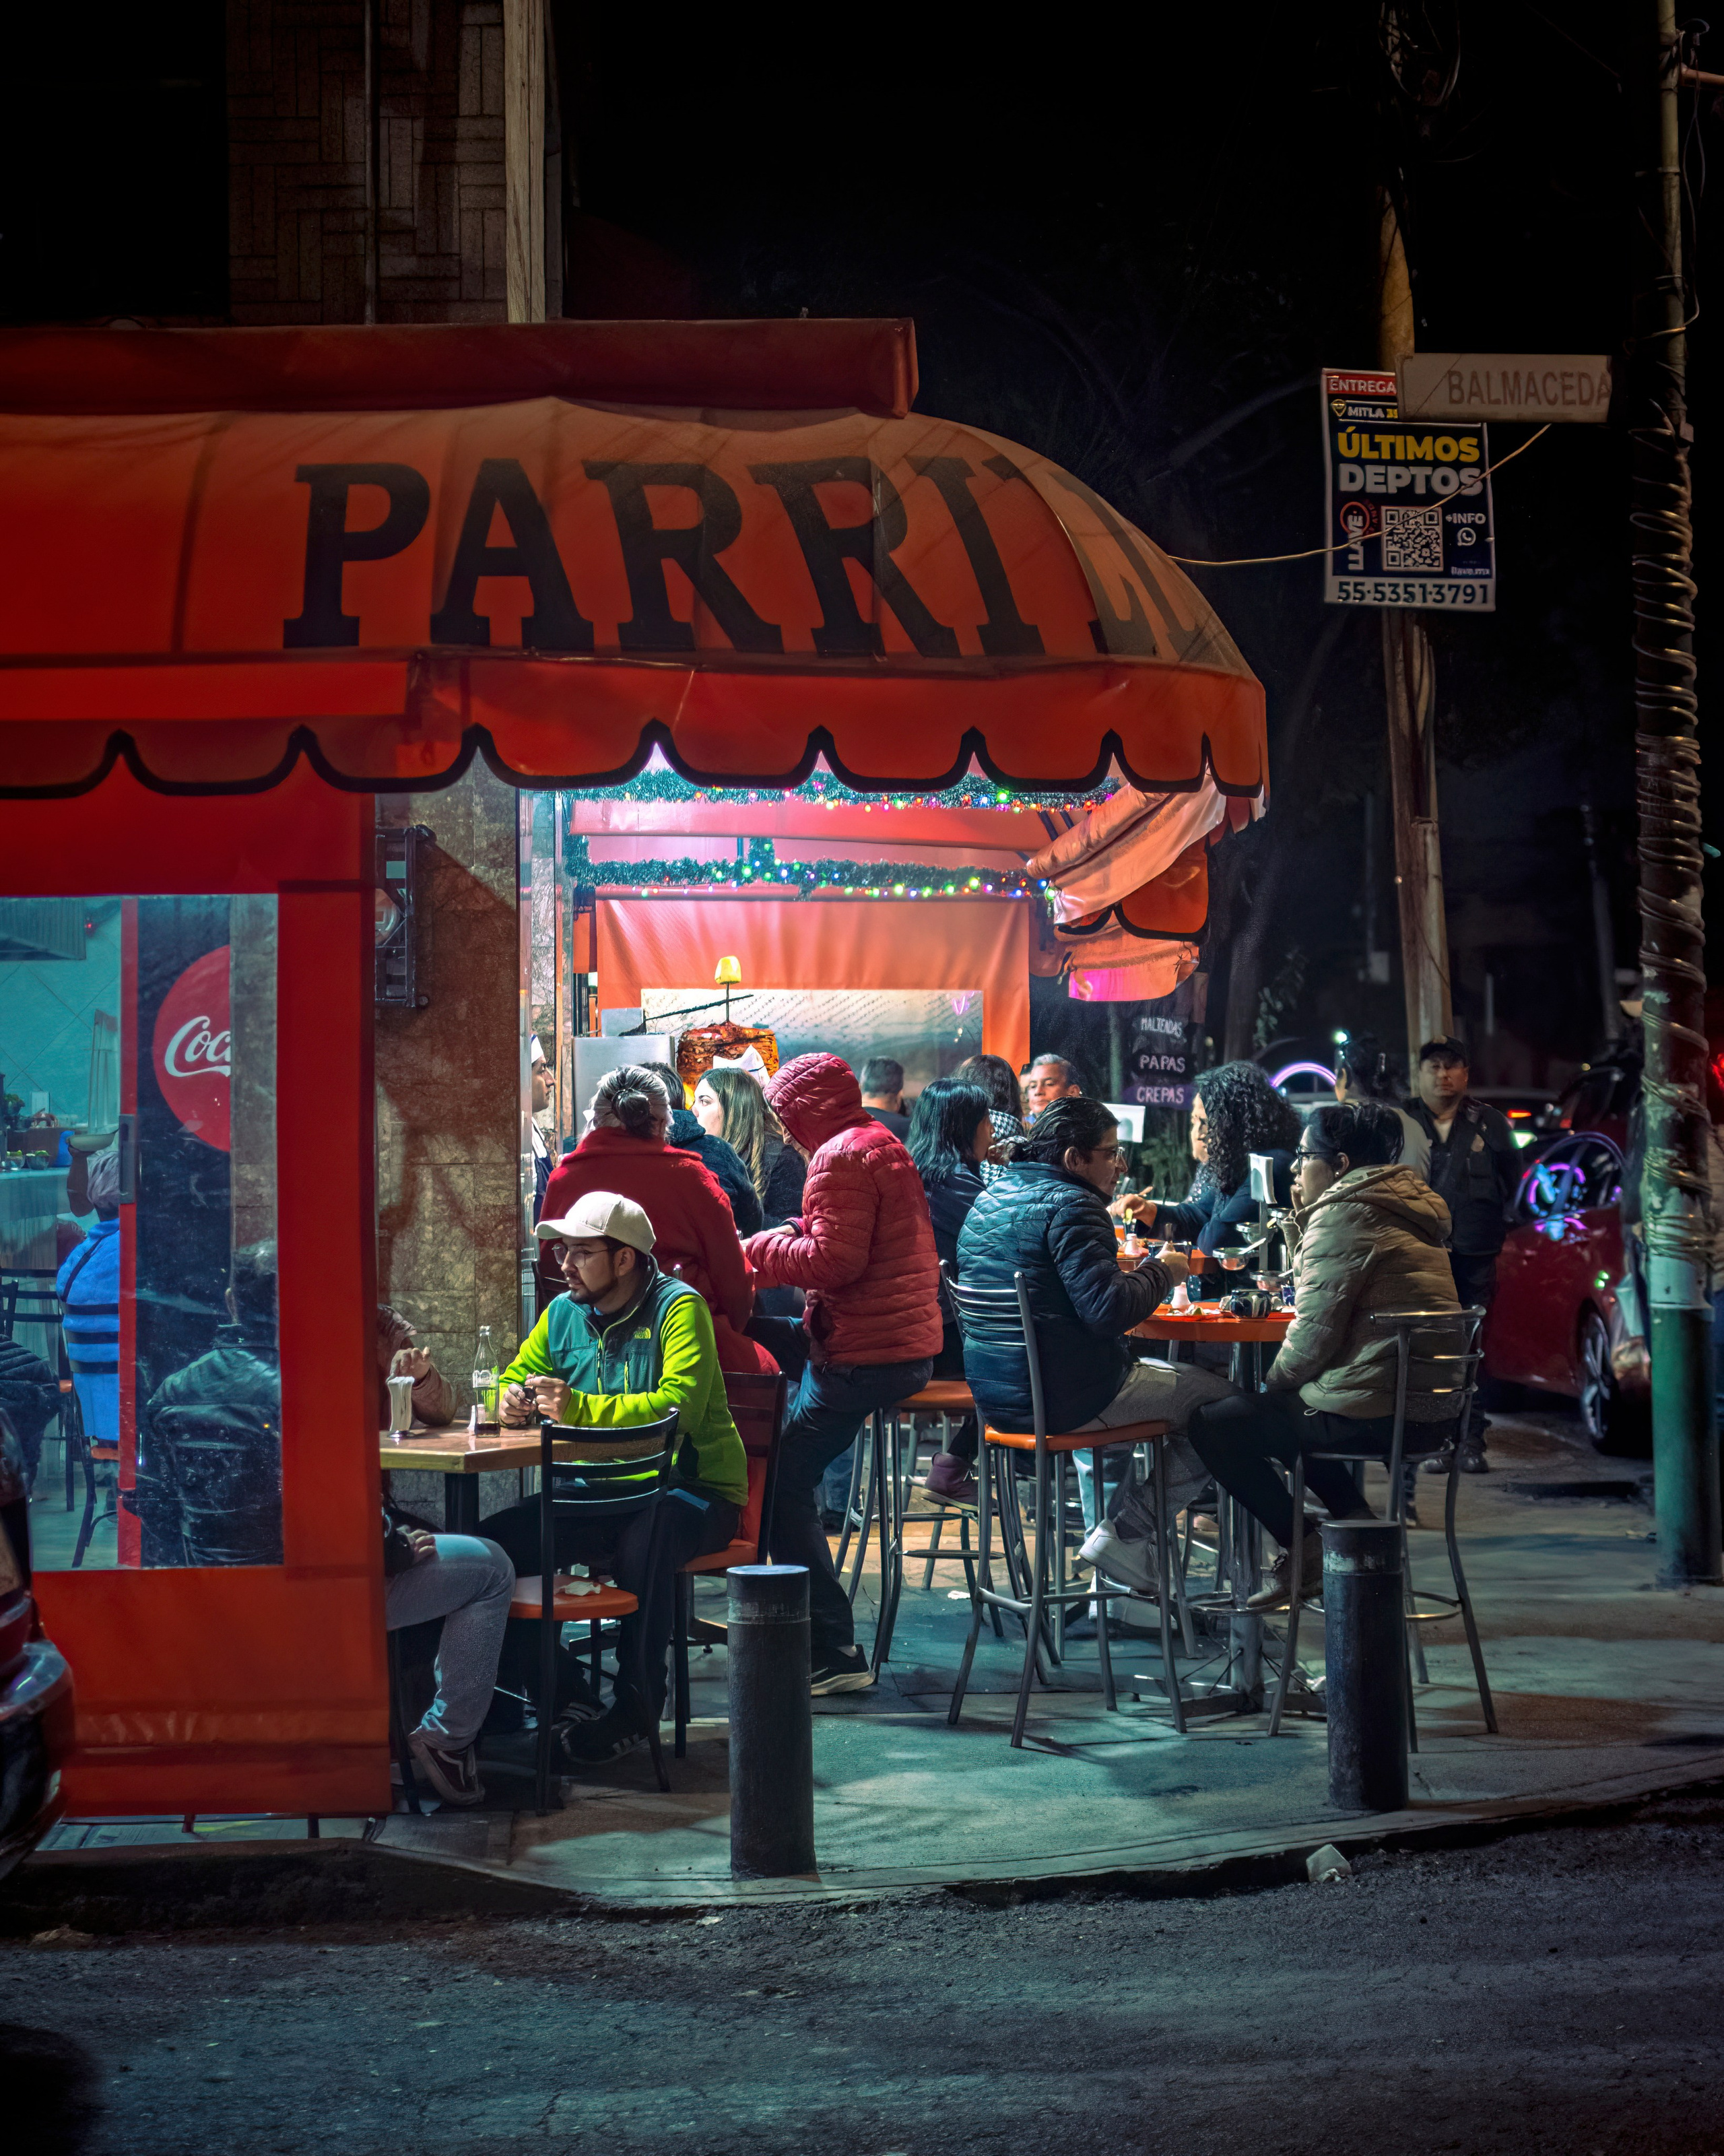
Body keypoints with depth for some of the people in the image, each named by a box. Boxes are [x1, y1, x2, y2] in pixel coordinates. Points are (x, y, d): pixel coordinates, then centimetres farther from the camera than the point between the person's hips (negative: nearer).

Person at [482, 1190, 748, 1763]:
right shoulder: (564, 1313, 9)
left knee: (644, 1537, -39)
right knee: (495, 1539, -15)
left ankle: (637, 1707, -23)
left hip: (693, 1490, -6)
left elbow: (679, 1406, -25)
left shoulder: (678, 1308, -10)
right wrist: (512, 1399, -8)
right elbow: (515, 1378, 18)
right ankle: (558, 1689, -1)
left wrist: (579, 1408, -31)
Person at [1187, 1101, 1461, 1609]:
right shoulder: (1403, 1212, 18)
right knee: (1284, 1410, 32)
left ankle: (1303, 1551, 2)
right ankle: (1355, 1521, 19)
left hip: (1376, 1414, -10)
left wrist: (1272, 1385, 1)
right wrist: (1305, 1221, 19)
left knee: (1213, 1425, 1)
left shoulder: (1343, 1216, -12)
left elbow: (1315, 1329, -15)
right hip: (1432, 1409, 10)